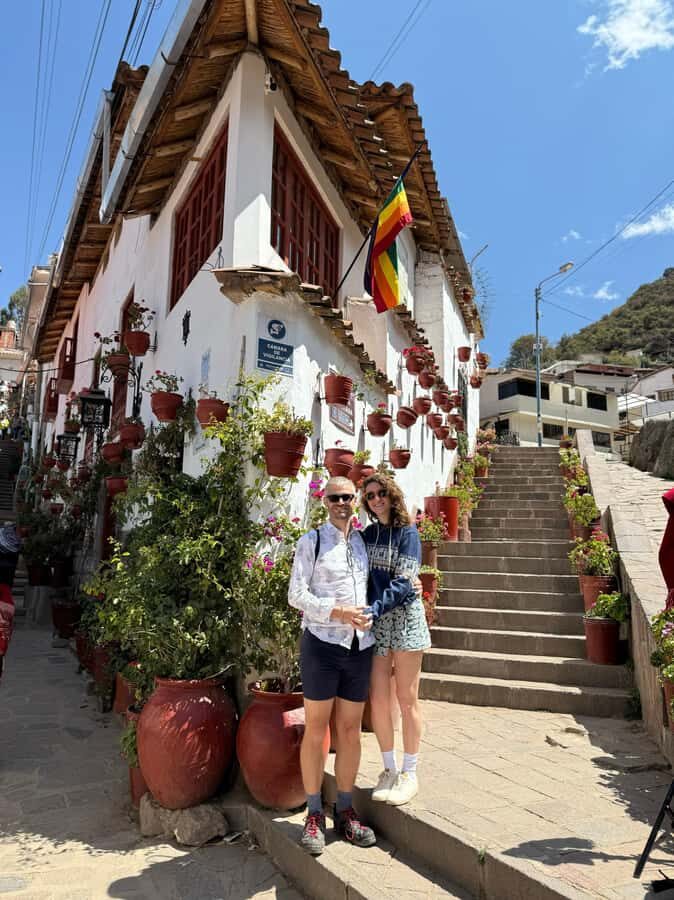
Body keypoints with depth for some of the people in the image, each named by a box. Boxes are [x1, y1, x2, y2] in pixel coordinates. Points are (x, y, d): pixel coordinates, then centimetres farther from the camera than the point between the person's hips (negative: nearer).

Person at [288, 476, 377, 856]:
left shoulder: (365, 542, 13)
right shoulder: (311, 541, -1)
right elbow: (296, 594, -7)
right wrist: (338, 612, -18)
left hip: (361, 645, 4)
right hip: (322, 643, -4)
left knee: (351, 730, 12)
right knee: (316, 729, 5)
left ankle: (346, 811, 26)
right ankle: (315, 815, 19)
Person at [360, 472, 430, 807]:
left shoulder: (407, 532, -5)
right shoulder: (366, 535, 9)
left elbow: (402, 582, -14)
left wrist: (373, 609, -24)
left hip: (405, 617, -4)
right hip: (374, 622, 4)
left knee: (407, 699, 6)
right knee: (378, 699, 7)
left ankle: (409, 774, 21)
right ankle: (389, 769, 25)